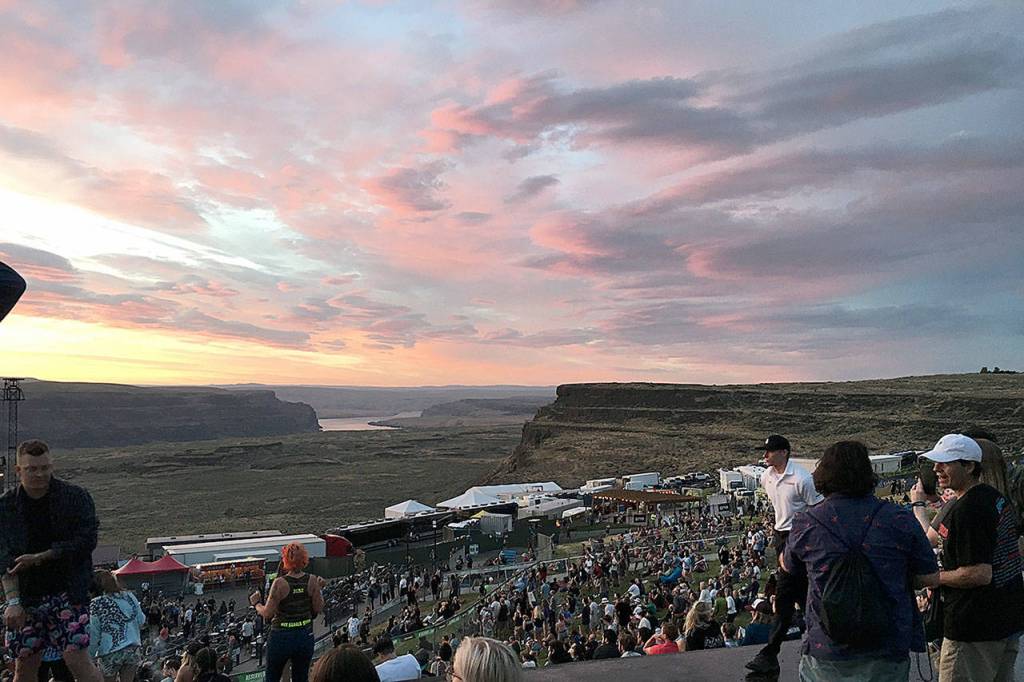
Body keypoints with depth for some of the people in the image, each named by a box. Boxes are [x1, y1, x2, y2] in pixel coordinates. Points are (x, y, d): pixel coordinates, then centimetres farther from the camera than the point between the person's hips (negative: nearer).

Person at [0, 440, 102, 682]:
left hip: (68, 590, -3)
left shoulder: (75, 497, -4)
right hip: (26, 595, 3)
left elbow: (86, 541, -9)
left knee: (76, 658, -9)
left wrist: (38, 558, -13)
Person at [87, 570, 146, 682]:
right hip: (134, 650, 3)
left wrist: (90, 656, 3)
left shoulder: (96, 604, -6)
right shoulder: (129, 596, 3)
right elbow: (141, 621, 7)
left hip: (110, 654, -3)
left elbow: (93, 635, -7)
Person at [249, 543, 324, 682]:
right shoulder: (312, 580, -9)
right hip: (305, 635, 3)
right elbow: (318, 608, -2)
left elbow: (267, 614, -14)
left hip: (281, 637, -3)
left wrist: (255, 603, 4)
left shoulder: (280, 583, -18)